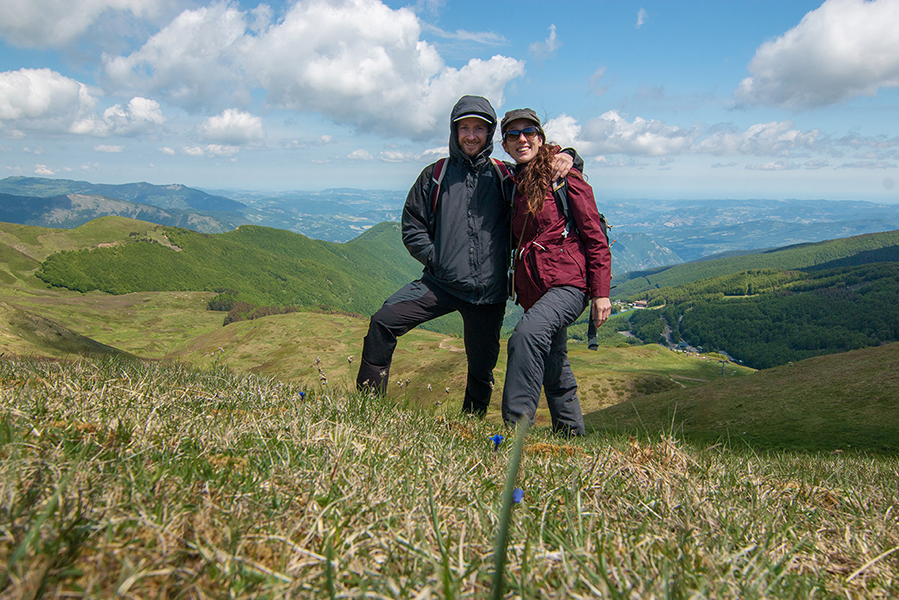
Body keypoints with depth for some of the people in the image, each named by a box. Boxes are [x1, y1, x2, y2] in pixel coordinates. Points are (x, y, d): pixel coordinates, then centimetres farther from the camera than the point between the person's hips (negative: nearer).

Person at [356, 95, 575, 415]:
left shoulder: (504, 177, 9)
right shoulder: (435, 175, 9)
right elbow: (412, 226, 9)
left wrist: (564, 158, -7)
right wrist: (436, 259, -4)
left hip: (489, 292, 1)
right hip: (440, 282, 0)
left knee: (482, 369, 11)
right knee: (383, 323, -17)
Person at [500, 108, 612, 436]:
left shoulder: (565, 179, -3)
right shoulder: (514, 186, 15)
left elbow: (595, 238, -5)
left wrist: (601, 292, -10)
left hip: (569, 283, -7)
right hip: (534, 290, 7)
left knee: (526, 335, -31)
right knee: (555, 372, 15)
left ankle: (517, 427, -28)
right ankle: (573, 435, 30)